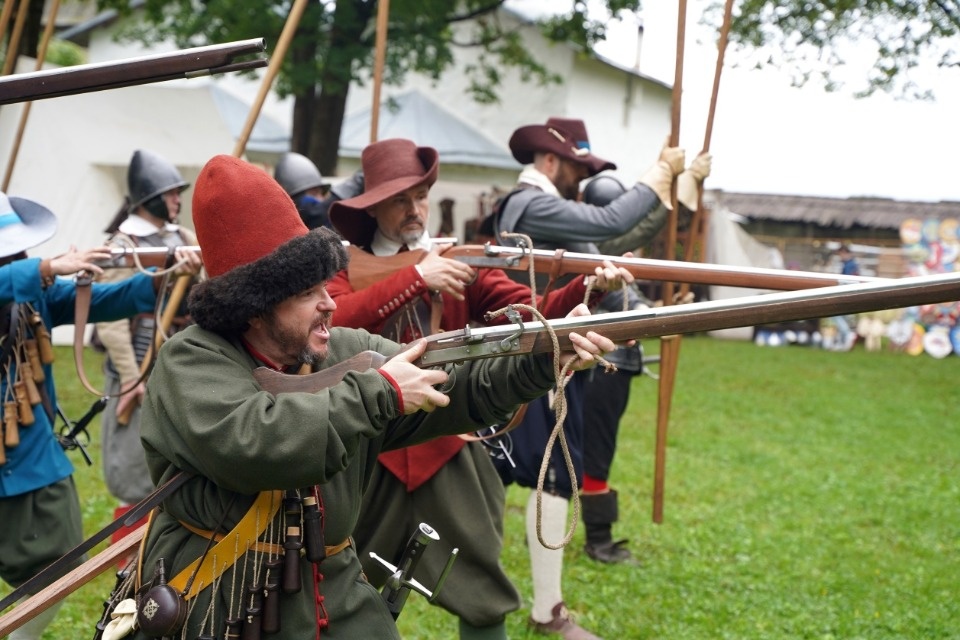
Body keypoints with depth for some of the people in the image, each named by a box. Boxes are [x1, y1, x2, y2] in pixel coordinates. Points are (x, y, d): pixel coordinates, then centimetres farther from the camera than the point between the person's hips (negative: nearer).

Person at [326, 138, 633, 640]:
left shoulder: (459, 263, 2)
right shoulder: (348, 268, 0)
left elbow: (531, 316, -11)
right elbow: (333, 322, -22)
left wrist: (587, 289, -30)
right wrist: (415, 277, -27)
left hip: (446, 447, 0)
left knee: (481, 591, 3)